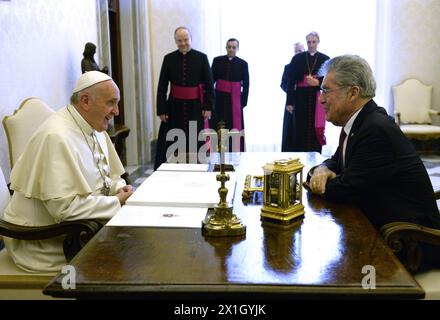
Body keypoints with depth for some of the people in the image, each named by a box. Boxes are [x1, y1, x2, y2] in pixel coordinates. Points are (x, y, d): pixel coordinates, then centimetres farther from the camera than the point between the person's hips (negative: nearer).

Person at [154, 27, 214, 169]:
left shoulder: (201, 58, 0)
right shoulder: (169, 59, 3)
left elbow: (209, 84, 2)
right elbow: (162, 87, 4)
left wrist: (208, 106, -5)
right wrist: (161, 110, -1)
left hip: (195, 107, -1)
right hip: (174, 106, 1)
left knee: (194, 144, 7)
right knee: (167, 144, 2)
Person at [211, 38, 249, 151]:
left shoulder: (243, 64, 1)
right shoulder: (217, 60, 3)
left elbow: (246, 84, 2)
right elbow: (211, 80, 4)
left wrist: (244, 101, -3)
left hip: (235, 99, -1)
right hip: (219, 97, 1)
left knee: (235, 127, 0)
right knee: (217, 126, 1)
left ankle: (235, 152, 7)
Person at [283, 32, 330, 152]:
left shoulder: (325, 59, 4)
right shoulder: (297, 58, 4)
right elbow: (291, 82, 1)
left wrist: (317, 82, -14)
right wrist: (289, 102, -4)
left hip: (318, 100, 0)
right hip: (300, 99, 0)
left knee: (315, 129, 2)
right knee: (299, 130, 0)